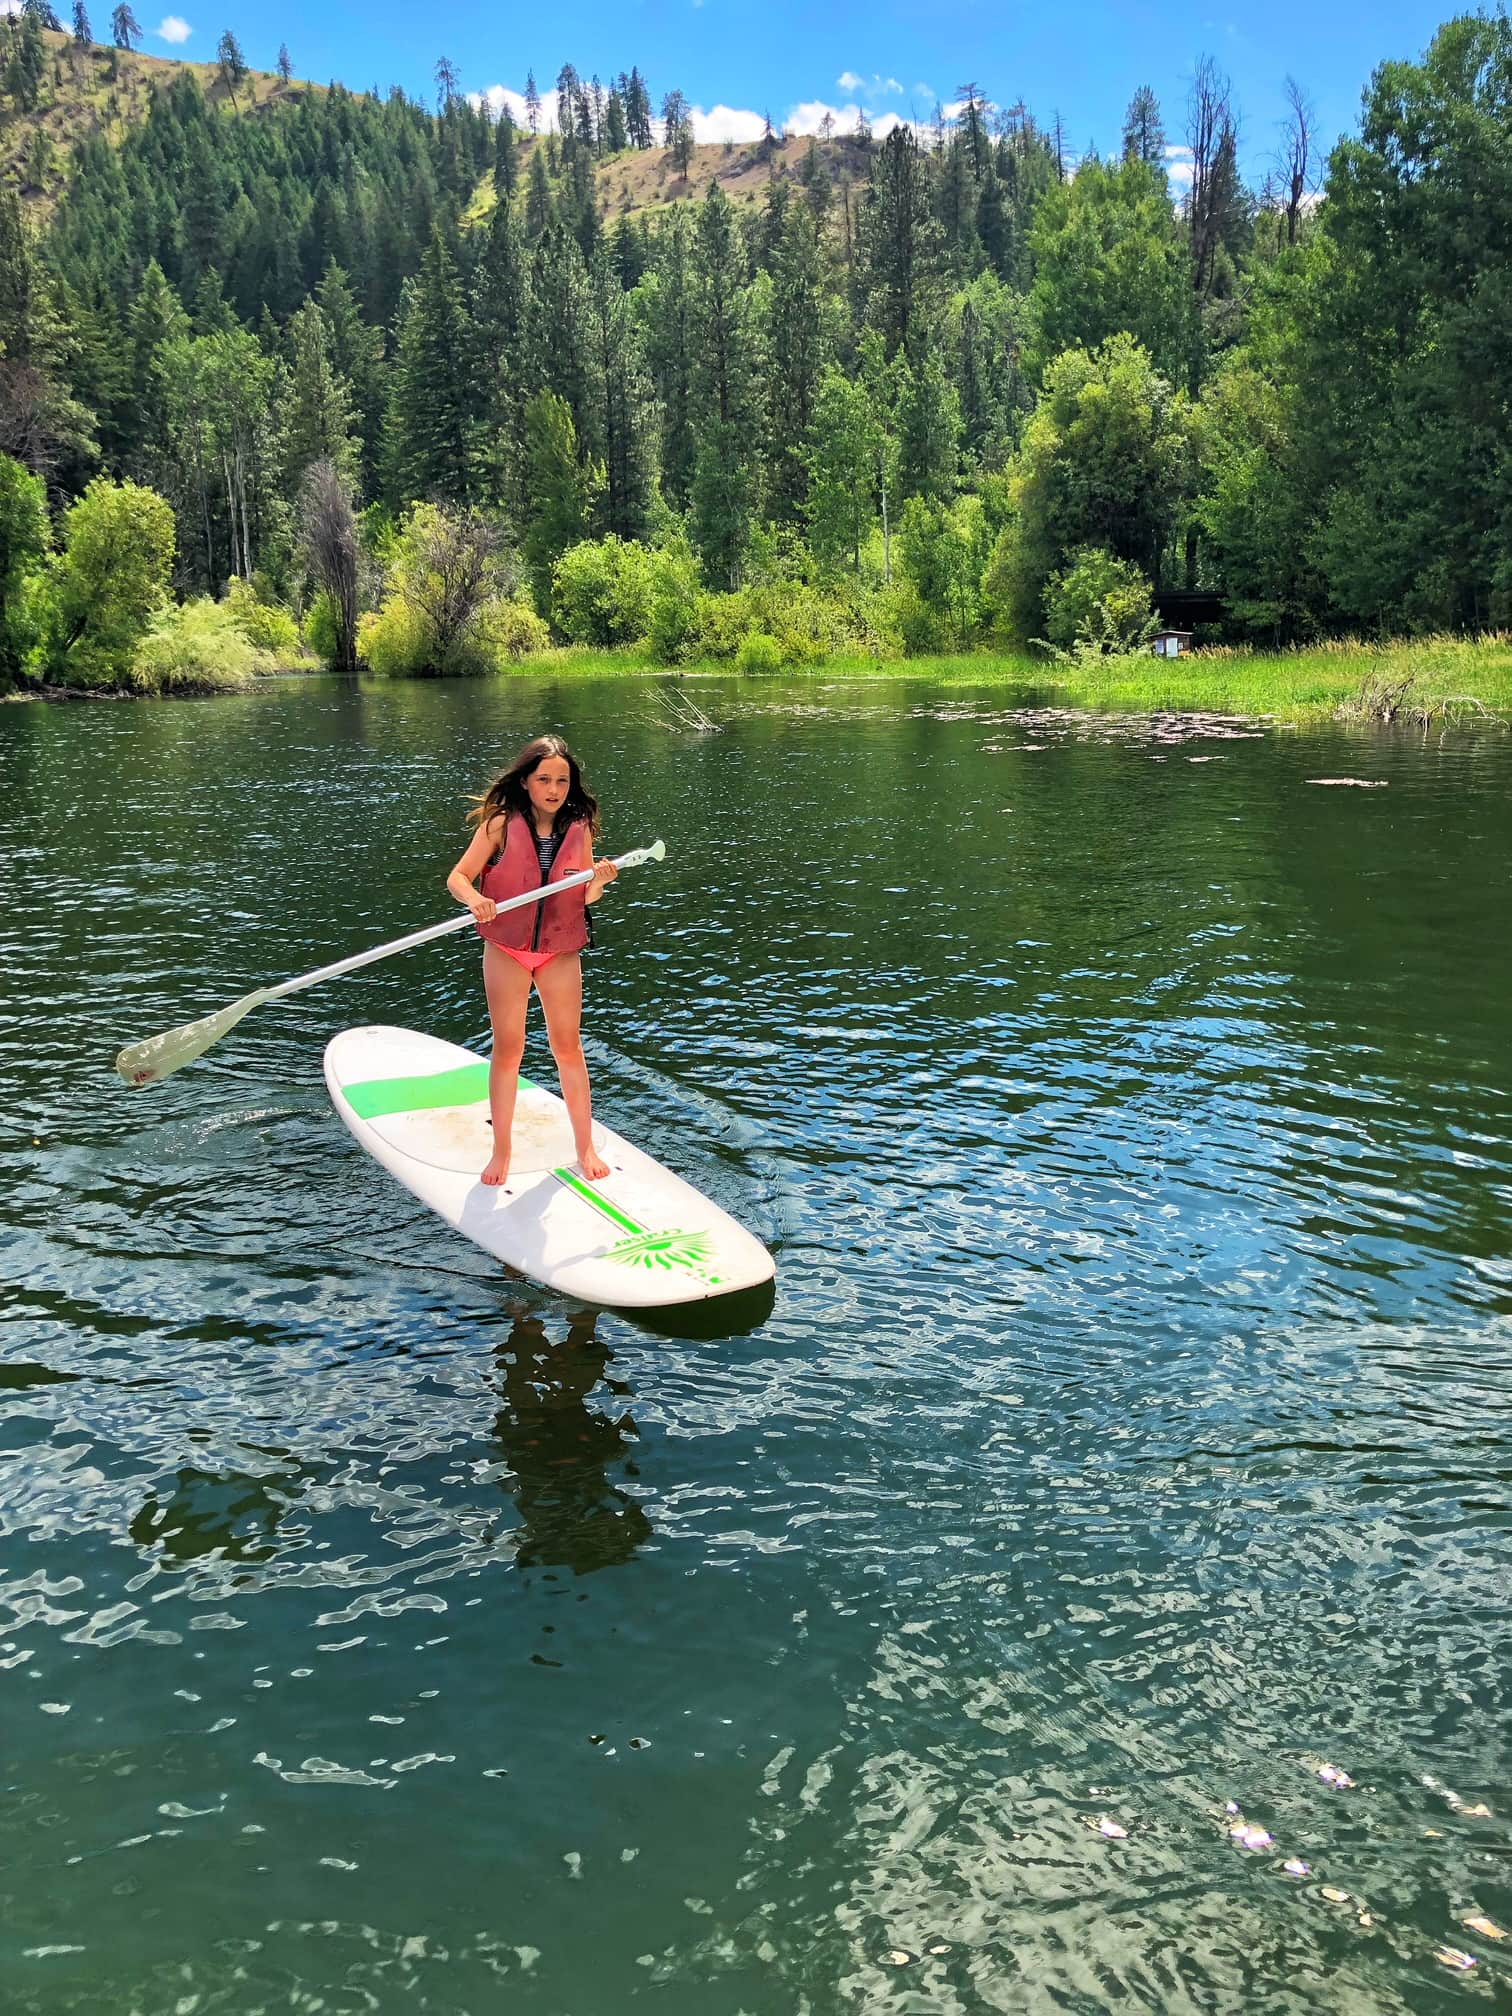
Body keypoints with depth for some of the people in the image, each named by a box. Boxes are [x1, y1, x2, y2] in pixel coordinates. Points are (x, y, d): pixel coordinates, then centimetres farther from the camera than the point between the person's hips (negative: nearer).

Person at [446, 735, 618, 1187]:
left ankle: (586, 1147, 18)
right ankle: (501, 1151, 17)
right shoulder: (502, 824, -10)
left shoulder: (578, 830, -3)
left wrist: (599, 881, -19)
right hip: (506, 950, -2)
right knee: (507, 1050, 4)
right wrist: (475, 900, -31)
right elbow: (457, 877, -10)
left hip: (561, 951, 2)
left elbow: (584, 898, 2)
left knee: (568, 1047, 7)